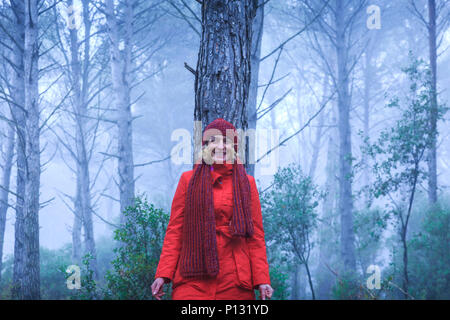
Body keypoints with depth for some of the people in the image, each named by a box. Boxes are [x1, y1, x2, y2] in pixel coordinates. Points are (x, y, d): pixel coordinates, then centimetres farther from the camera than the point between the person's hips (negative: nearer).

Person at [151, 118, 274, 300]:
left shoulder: (246, 183, 13)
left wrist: (262, 279, 0)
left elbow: (256, 234, 10)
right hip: (193, 279, -1)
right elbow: (175, 229, 9)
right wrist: (163, 274, -1)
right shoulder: (189, 180, 11)